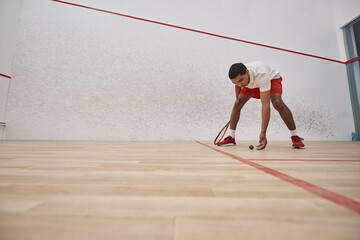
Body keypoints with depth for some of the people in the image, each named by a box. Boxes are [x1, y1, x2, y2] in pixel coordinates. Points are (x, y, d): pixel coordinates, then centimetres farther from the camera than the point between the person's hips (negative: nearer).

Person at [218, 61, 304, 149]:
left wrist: (263, 133, -54)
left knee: (277, 103, -32)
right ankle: (231, 138, -5)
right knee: (237, 104, -14)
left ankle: (295, 137, -15)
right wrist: (238, 98, 3)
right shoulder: (238, 76, -30)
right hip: (251, 83, 4)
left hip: (272, 78, -4)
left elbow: (265, 104, -50)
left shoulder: (262, 74, -46)